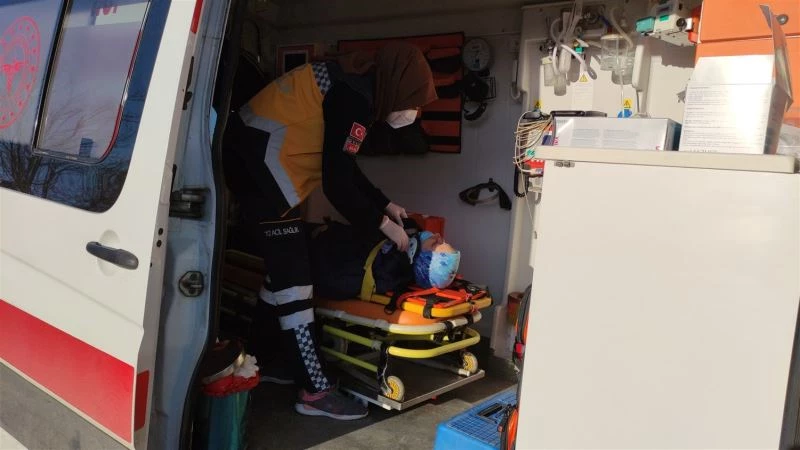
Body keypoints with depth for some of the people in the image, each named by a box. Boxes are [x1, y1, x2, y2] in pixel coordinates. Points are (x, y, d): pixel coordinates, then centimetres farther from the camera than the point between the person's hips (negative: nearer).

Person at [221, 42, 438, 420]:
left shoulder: (355, 84, 12)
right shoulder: (355, 97, -19)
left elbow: (344, 167, 19)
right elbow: (337, 184, -20)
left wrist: (386, 205, 18)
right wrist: (383, 225, -9)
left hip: (254, 162, 10)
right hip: (259, 165, -10)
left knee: (283, 269, 16)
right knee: (292, 277, -8)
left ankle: (260, 359, 30)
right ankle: (315, 391, -1)